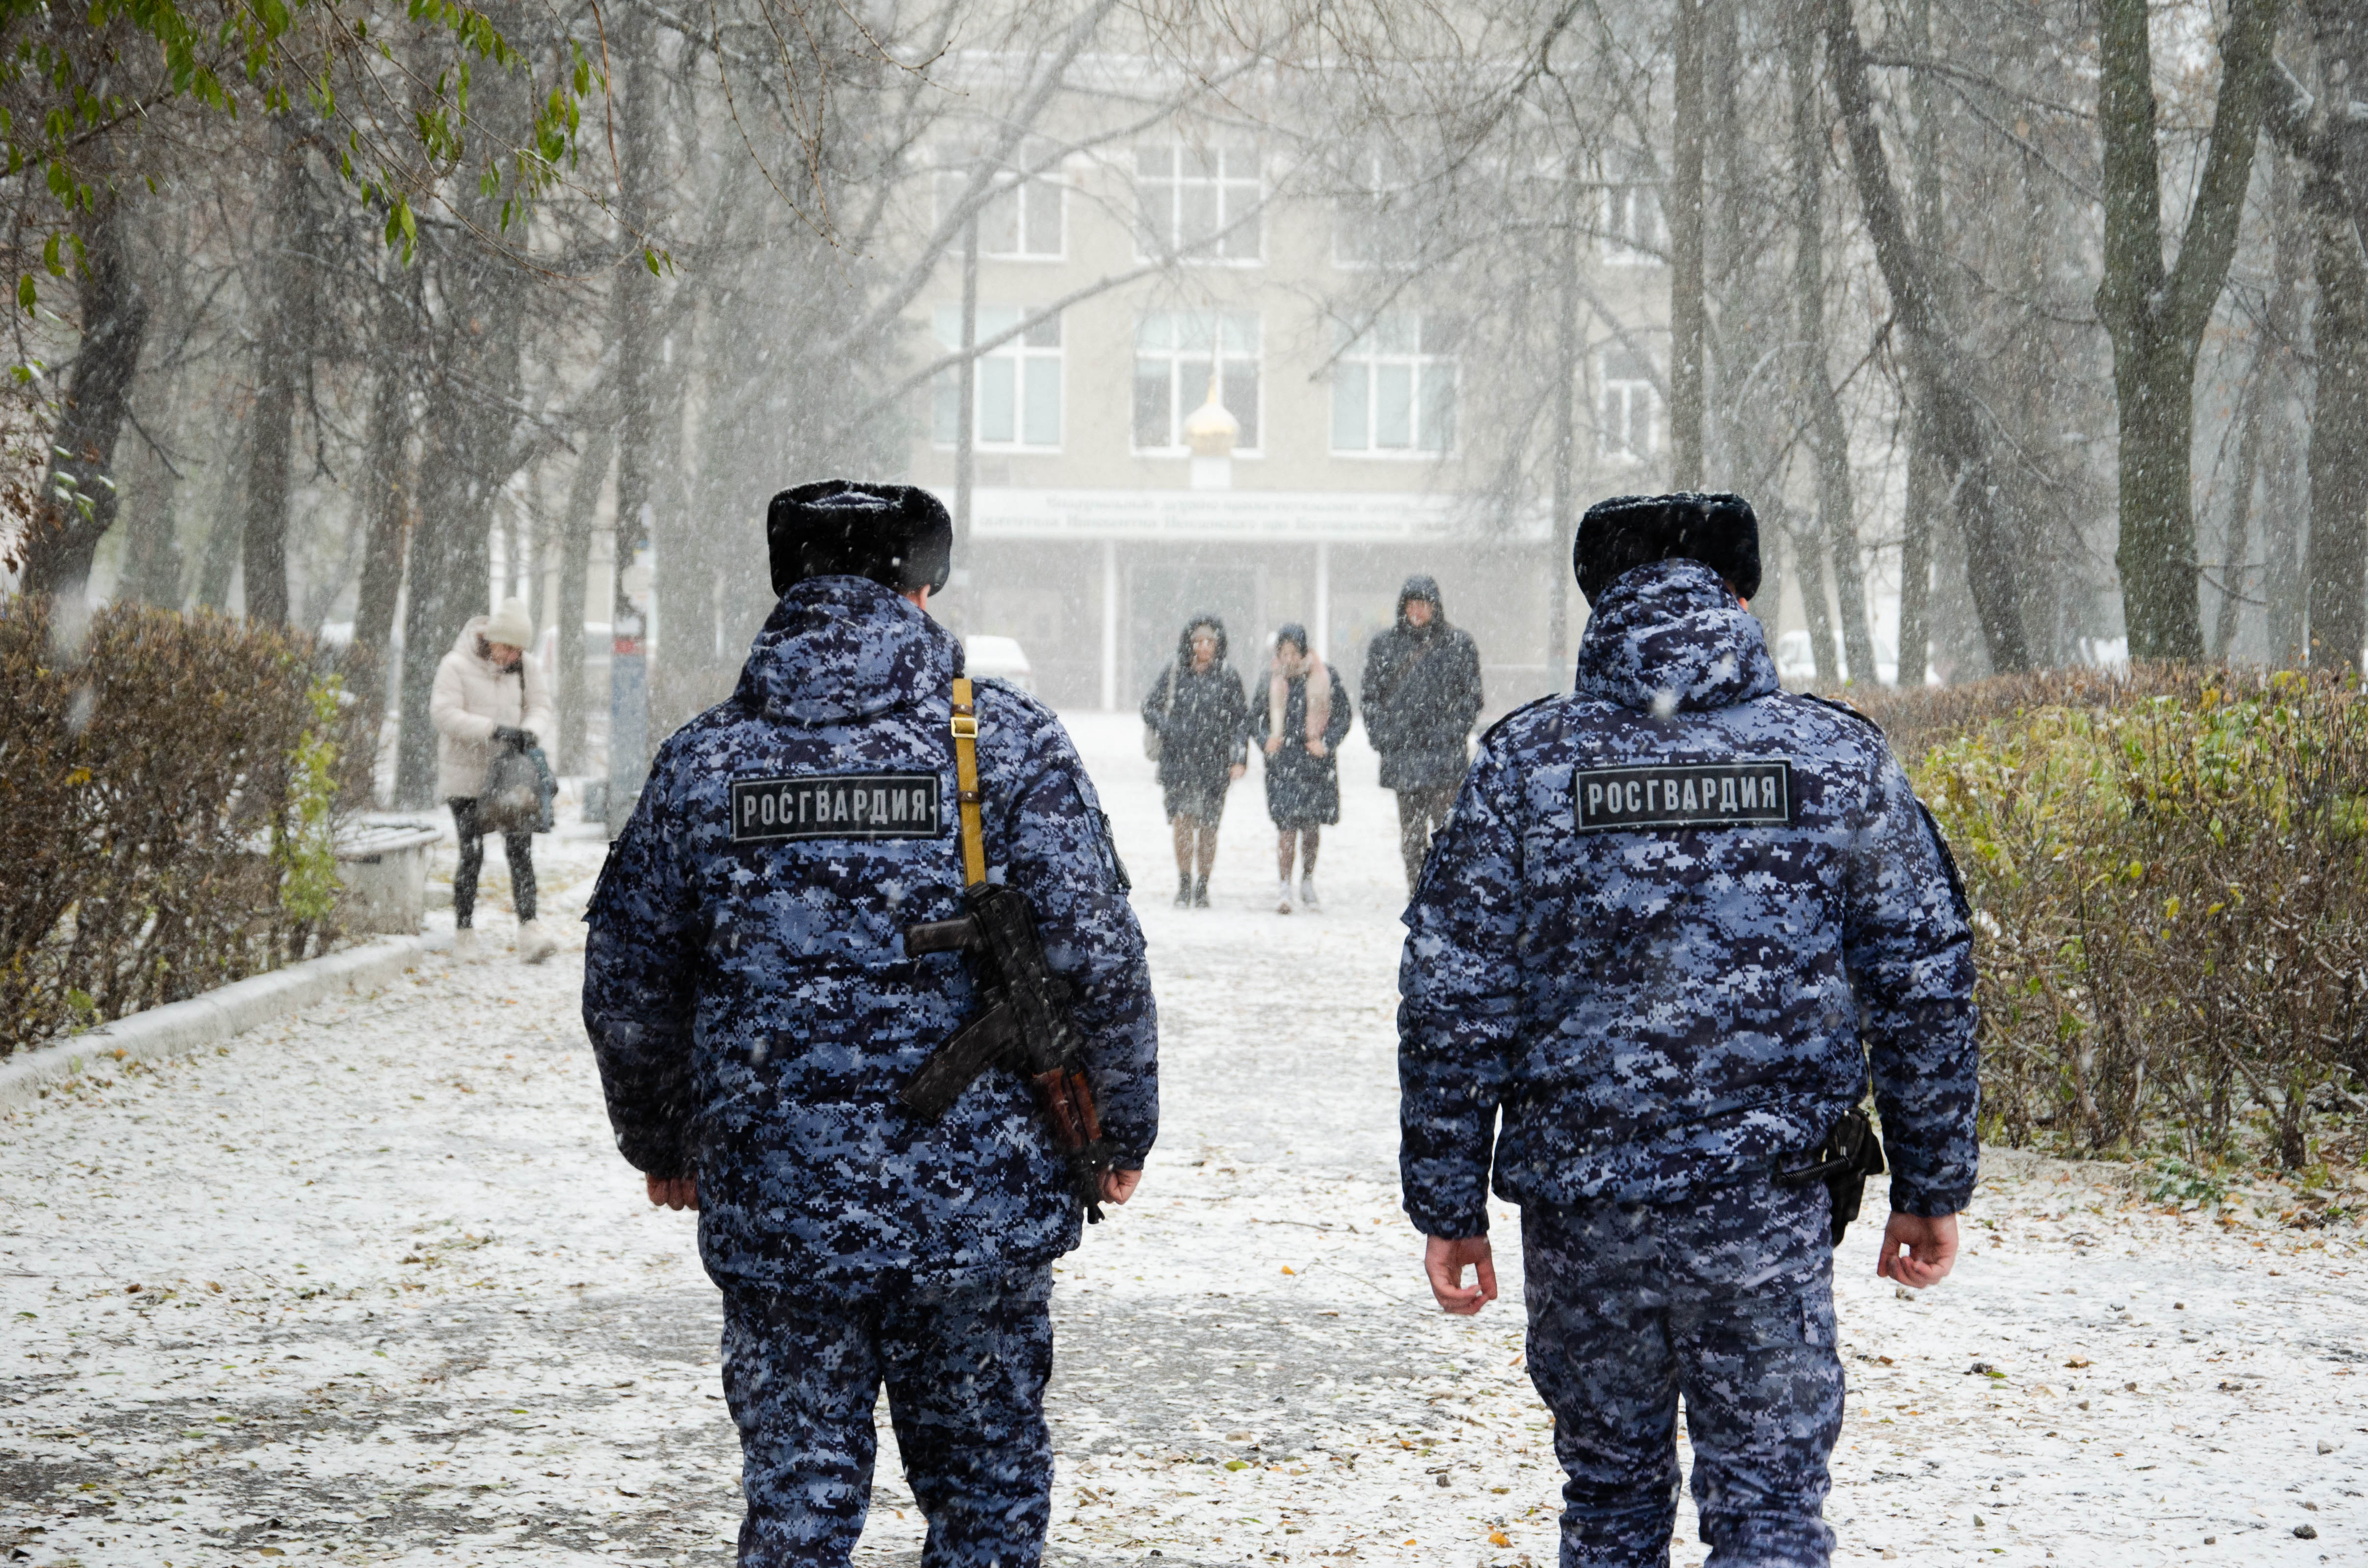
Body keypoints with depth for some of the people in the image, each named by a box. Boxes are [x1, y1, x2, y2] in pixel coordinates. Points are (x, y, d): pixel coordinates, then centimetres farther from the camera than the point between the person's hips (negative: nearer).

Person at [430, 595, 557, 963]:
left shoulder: (528, 667, 5)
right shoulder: (456, 666, -10)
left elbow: (540, 708, 4)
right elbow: (444, 715, -19)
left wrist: (531, 732, -20)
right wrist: (495, 730, -27)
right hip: (466, 776, -4)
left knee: (521, 850, -6)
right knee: (472, 854, -2)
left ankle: (530, 932, -13)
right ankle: (464, 930, 13)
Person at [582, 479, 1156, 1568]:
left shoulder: (704, 759, 2)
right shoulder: (1008, 739, -3)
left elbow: (626, 985, 7)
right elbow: (1097, 956, -7)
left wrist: (660, 1143, 24)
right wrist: (1122, 1126, 8)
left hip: (777, 1203, 1)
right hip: (979, 1199, -1)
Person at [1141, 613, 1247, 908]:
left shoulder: (1227, 678, 3)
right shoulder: (1173, 674, 4)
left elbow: (1240, 721, 5)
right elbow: (1149, 709, 9)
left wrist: (1239, 759, -6)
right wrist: (1169, 729, -9)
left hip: (1214, 762, 0)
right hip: (1178, 759, 0)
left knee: (1208, 828, 3)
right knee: (1182, 820, -12)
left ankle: (1202, 888, 16)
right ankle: (1184, 885, -3)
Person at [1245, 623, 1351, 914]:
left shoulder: (1326, 677, 1)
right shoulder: (1272, 677, 5)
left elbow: (1342, 715, 7)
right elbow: (1256, 716, 13)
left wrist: (1326, 743, -7)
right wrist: (1266, 740, -5)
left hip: (1317, 759, 0)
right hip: (1283, 760, 0)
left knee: (1313, 825, 5)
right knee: (1287, 824, -11)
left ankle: (1307, 883, 22)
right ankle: (1283, 890, -9)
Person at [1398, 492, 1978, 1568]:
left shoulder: (1527, 762, -2)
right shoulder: (1841, 760, 0)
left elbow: (1452, 1002, -2)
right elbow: (1925, 986, 3)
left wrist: (1448, 1204, 4)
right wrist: (1931, 1187, 12)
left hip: (1579, 1203, 1)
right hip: (1769, 1212, -1)